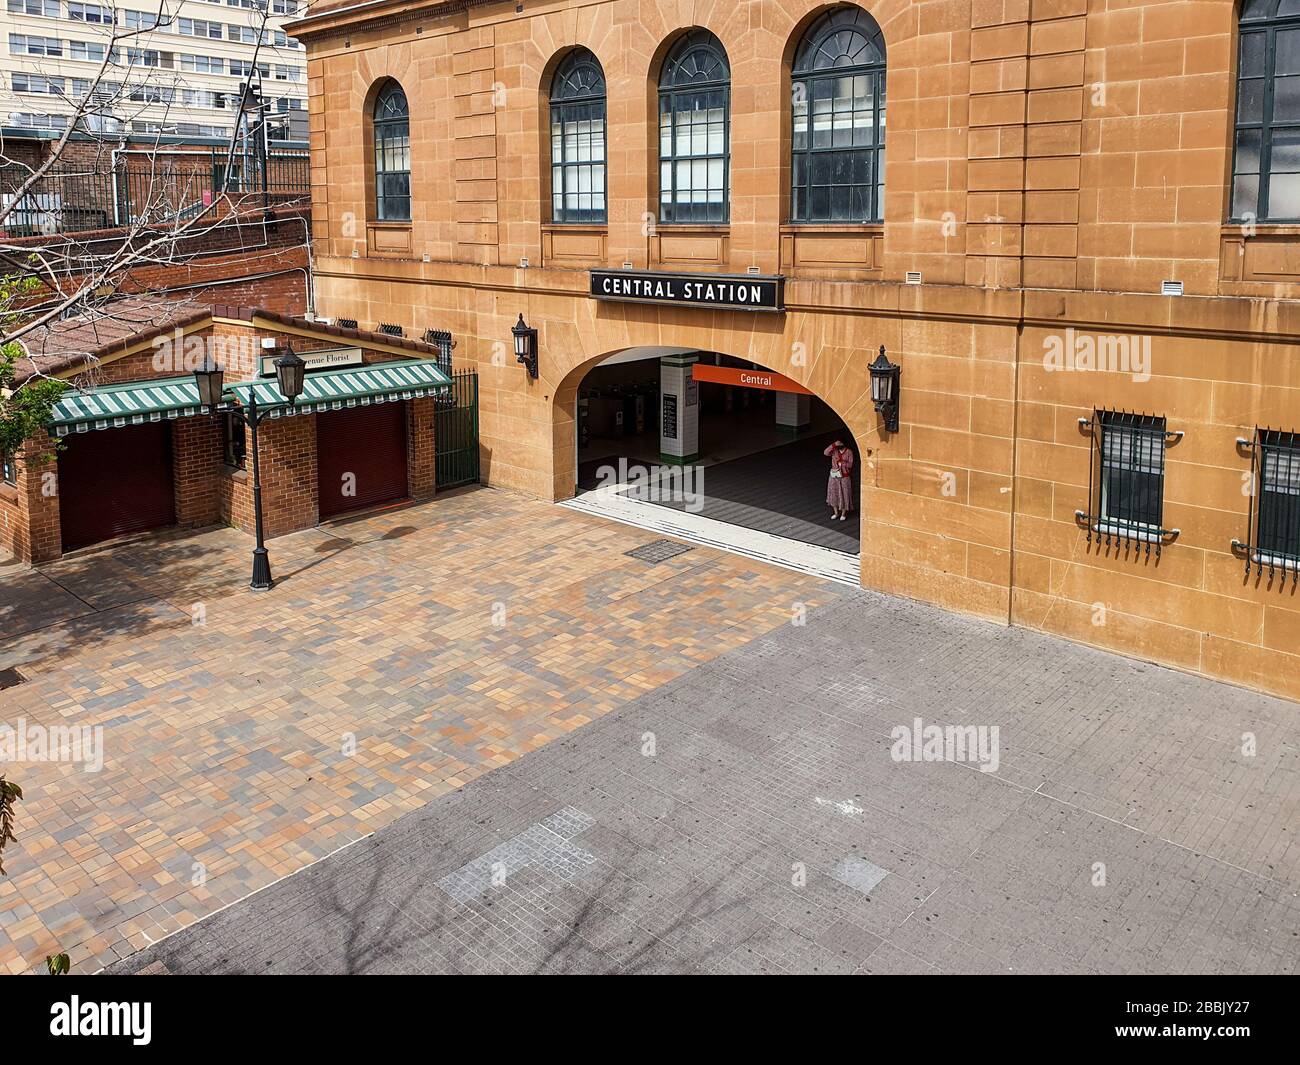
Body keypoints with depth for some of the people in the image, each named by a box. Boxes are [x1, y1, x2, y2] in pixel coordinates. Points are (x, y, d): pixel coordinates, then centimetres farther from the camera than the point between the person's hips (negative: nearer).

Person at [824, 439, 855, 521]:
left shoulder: (849, 452, -6)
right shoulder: (834, 450, 1)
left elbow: (850, 464, -10)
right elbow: (825, 453, -17)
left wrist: (841, 463, -22)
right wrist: (834, 445, -23)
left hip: (844, 477, -3)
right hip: (834, 476, 3)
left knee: (844, 495, 2)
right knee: (834, 494, 8)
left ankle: (843, 514, 14)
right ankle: (836, 513, 22)